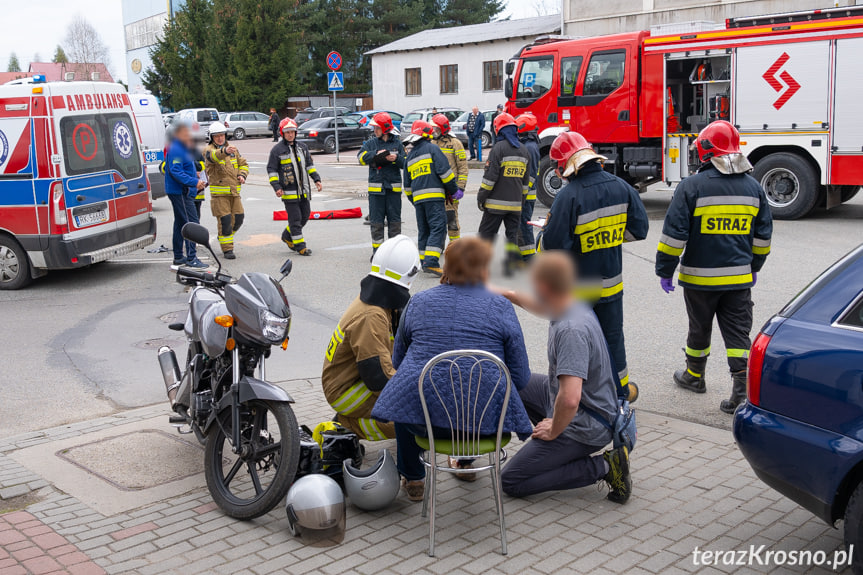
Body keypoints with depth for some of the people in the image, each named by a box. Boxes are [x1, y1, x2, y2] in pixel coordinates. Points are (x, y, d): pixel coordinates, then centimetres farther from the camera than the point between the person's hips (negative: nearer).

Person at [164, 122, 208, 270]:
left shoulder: (183, 149, 18)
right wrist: (194, 182, -29)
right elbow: (176, 172, -25)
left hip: (183, 192, 11)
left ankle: (178, 258, 21)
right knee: (192, 222, -13)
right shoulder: (175, 150, -16)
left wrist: (196, 178, 16)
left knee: (180, 223, 14)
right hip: (180, 192, -11)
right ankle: (191, 257, -13)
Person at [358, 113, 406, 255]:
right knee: (376, 221, 4)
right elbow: (361, 157, -10)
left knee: (395, 220, 5)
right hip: (376, 188, 0)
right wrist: (376, 153, -21)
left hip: (394, 188, 0)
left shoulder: (397, 143, 5)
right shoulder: (371, 143, 6)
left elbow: (405, 164, 3)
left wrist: (397, 158, -16)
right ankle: (377, 251, 12)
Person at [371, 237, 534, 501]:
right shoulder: (500, 307, -3)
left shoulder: (418, 302, 4)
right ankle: (466, 462, 54)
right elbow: (521, 378, -2)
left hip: (421, 417, 1)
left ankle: (413, 479, 42)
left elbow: (397, 361, 15)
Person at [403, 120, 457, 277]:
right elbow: (444, 171, -10)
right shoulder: (432, 149, -1)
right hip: (434, 195, -7)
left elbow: (407, 184, 24)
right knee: (438, 228, -11)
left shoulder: (410, 156, 20)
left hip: (418, 198, 7)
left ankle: (424, 262, 15)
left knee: (424, 230, 14)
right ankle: (431, 263, -22)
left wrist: (414, 201, 32)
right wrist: (454, 190, -1)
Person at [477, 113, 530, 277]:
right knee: (512, 233, 11)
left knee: (487, 232, 2)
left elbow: (490, 176, -14)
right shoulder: (524, 150, 11)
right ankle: (511, 264, 8)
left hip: (497, 202, -6)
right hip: (515, 203, 6)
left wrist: (481, 197, -7)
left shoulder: (499, 148, -10)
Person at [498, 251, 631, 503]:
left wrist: (553, 430, -23)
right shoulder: (572, 305, -4)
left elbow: (570, 399, -39)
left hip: (585, 426, -10)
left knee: (511, 482, -5)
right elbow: (540, 307, 22)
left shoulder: (571, 330, -32)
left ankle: (604, 467, -6)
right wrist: (510, 294, 27)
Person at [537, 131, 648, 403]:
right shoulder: (620, 187, -6)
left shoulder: (568, 196, -23)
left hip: (575, 289, -5)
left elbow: (553, 246, -23)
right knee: (612, 336, 20)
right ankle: (621, 391, 35)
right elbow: (638, 228, 1)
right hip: (611, 281, 5)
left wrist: (543, 235, -1)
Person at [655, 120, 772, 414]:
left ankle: (694, 376, 33)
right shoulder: (753, 186, 4)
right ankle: (741, 387, -2)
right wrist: (754, 267, 25)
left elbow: (674, 233, -13)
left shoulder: (692, 186, -12)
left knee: (700, 329, 14)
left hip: (700, 276, -3)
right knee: (737, 331, 6)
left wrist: (665, 271, -4)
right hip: (739, 276, 3)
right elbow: (763, 235, 12)